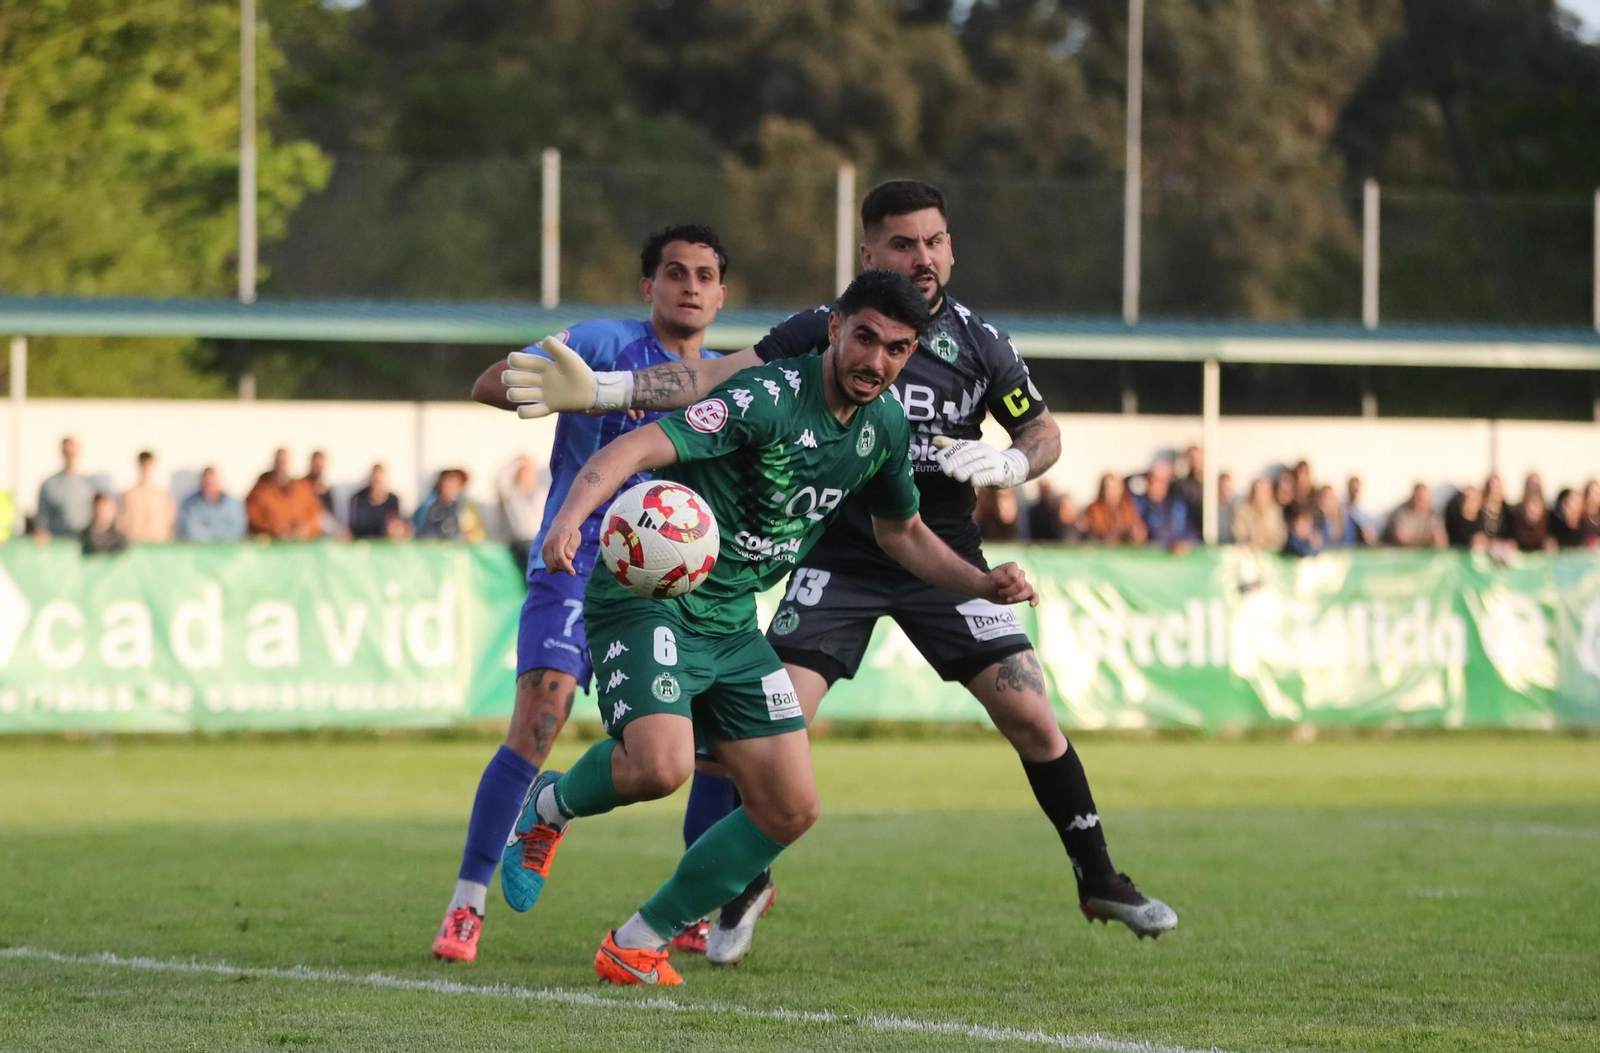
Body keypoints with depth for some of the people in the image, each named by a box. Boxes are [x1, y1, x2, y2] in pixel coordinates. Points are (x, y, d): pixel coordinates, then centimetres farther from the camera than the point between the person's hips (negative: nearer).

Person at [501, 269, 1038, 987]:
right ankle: (551, 806, 5)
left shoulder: (885, 426, 4)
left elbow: (901, 531, 24)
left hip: (732, 627, 8)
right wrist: (572, 514, -51)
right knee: (661, 767, -31)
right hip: (647, 599, -8)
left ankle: (638, 943, 13)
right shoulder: (770, 397, -22)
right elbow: (641, 446, -33)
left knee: (789, 810, 1)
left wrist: (982, 585, 8)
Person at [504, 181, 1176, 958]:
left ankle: (1098, 880, 12)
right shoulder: (822, 331, -4)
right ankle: (747, 887, 10)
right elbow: (715, 380, -10)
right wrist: (600, 391, -21)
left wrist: (1001, 465, -14)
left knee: (1031, 717, -6)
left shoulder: (977, 342, -1)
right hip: (840, 562, -1)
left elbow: (1044, 435, 9)